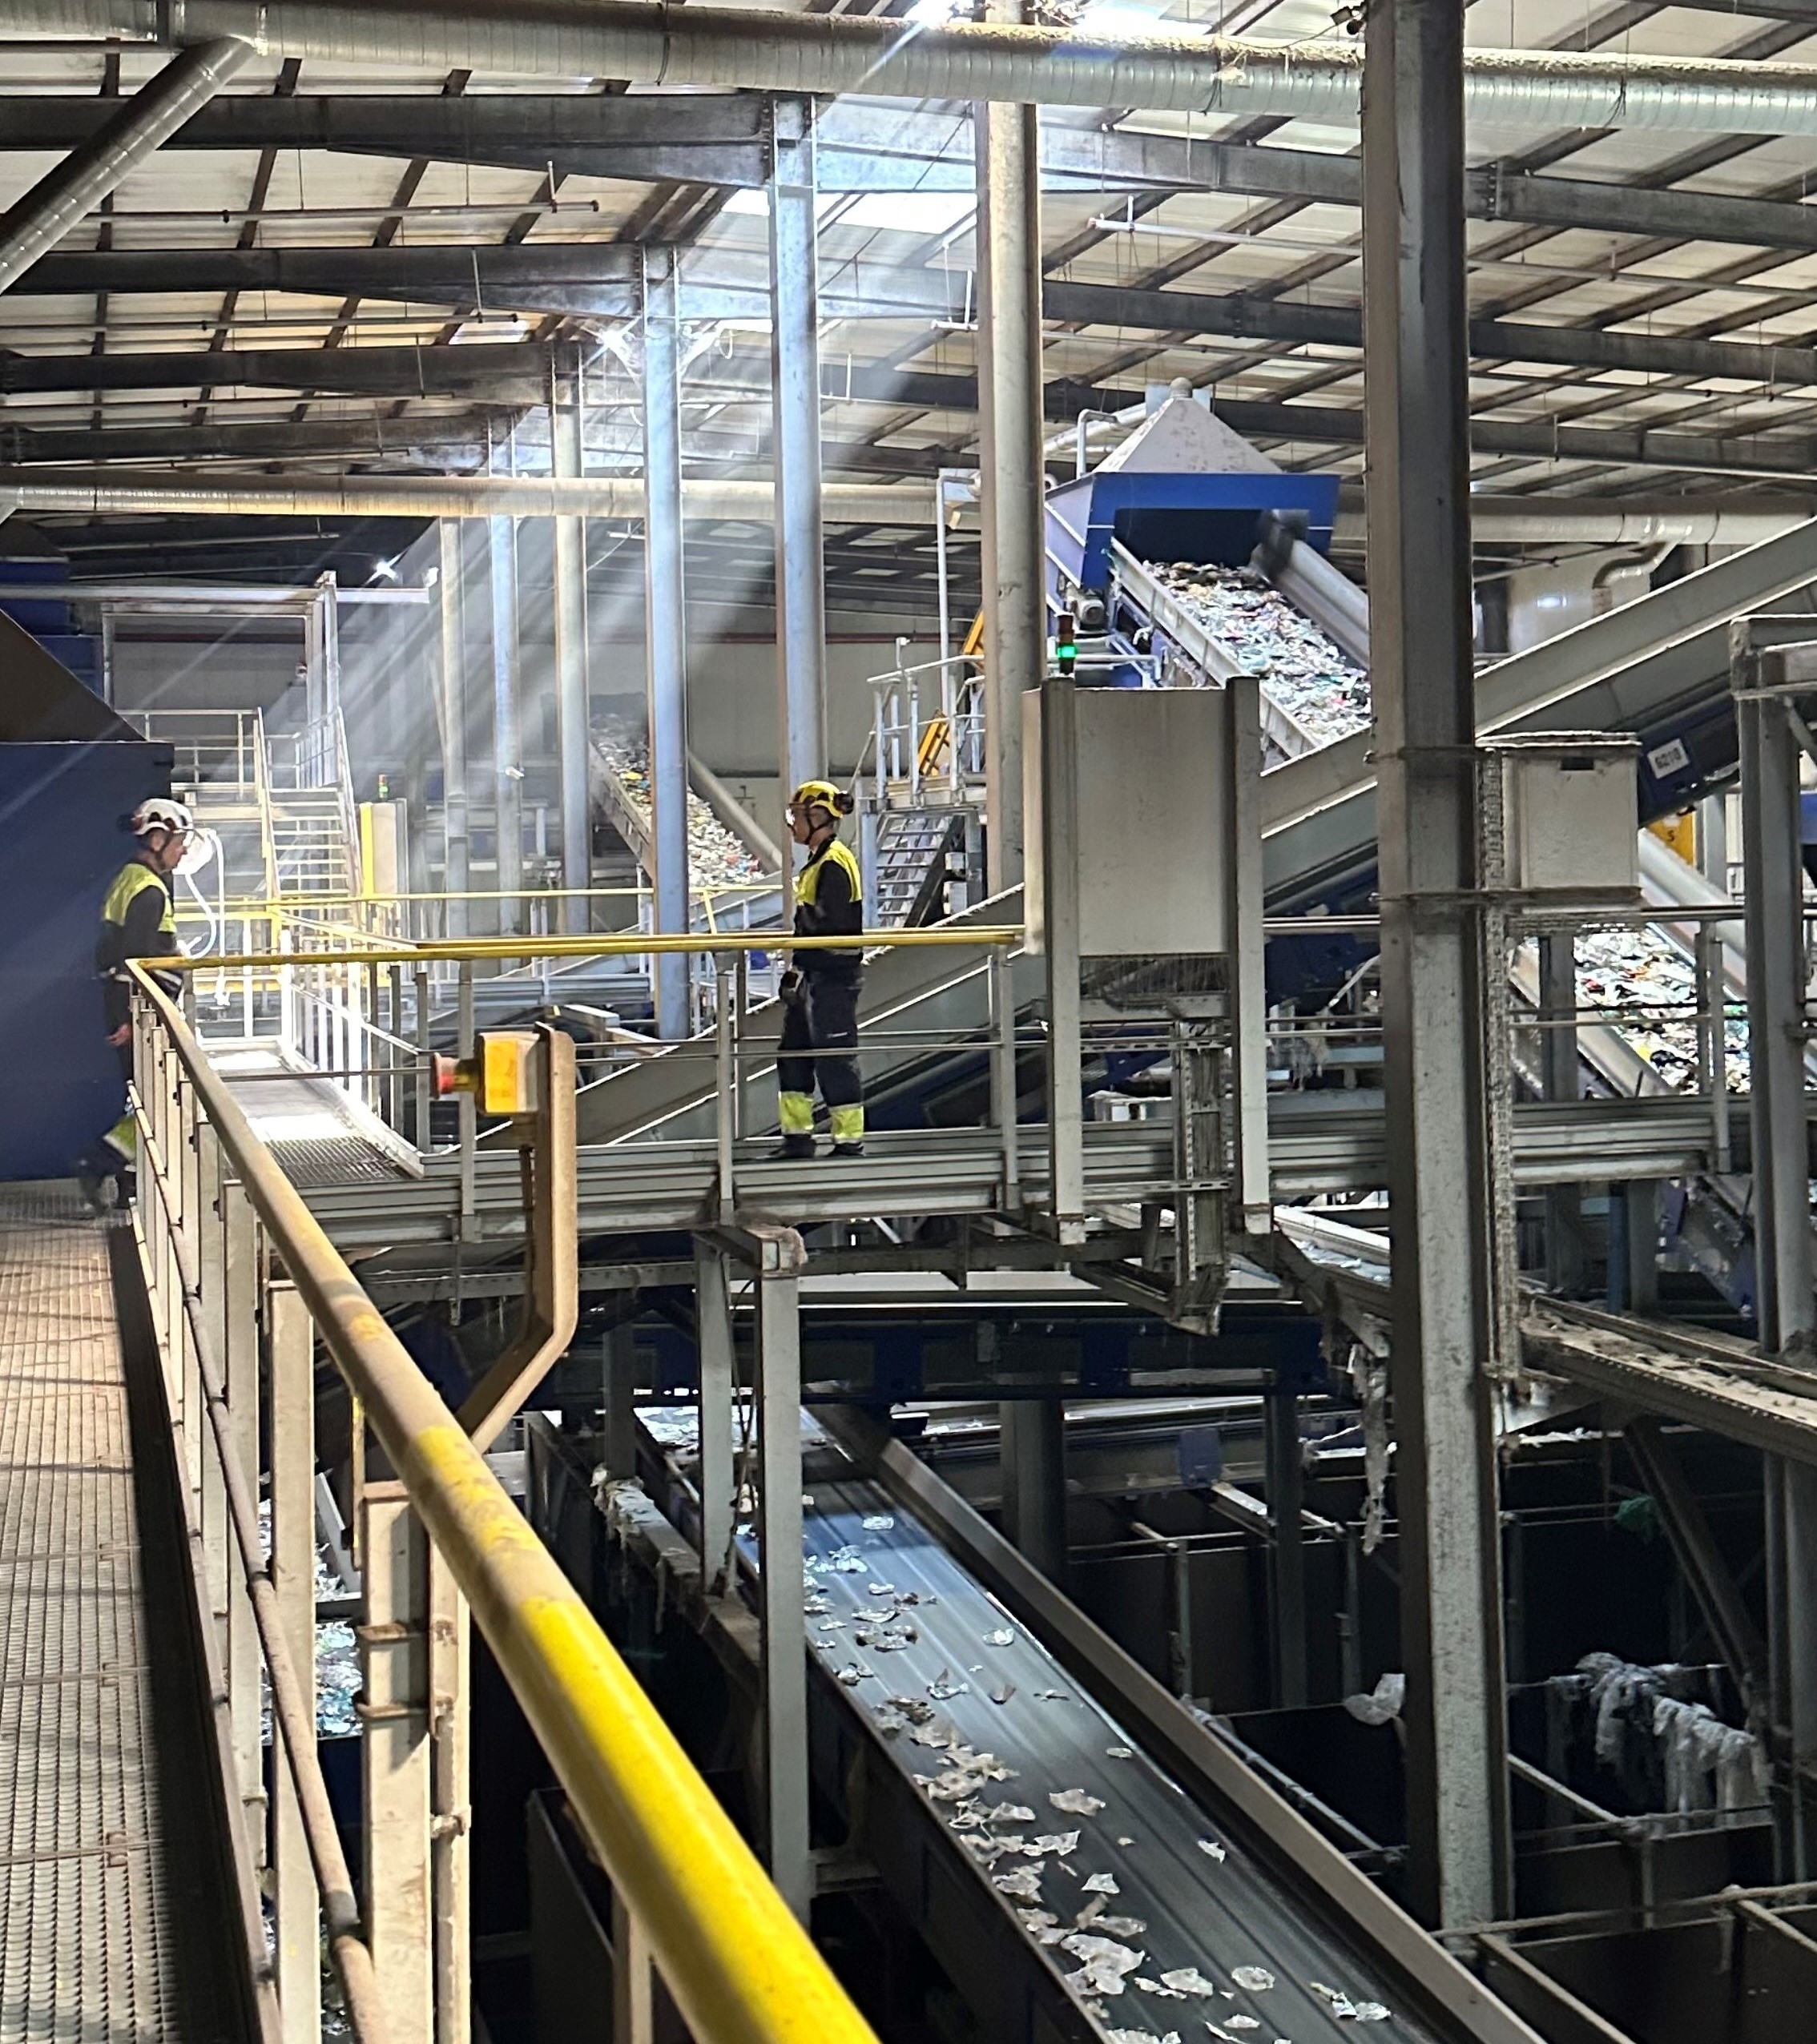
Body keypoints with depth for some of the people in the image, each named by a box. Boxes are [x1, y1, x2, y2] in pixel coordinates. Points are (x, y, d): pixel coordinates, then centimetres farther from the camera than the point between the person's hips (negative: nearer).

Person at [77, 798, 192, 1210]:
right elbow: (135, 957, -22)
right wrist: (133, 1017, -24)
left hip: (121, 1003, 10)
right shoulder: (150, 890, -15)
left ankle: (131, 1182, 16)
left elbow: (112, 949, 21)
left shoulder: (129, 879, 17)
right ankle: (99, 1166, -10)